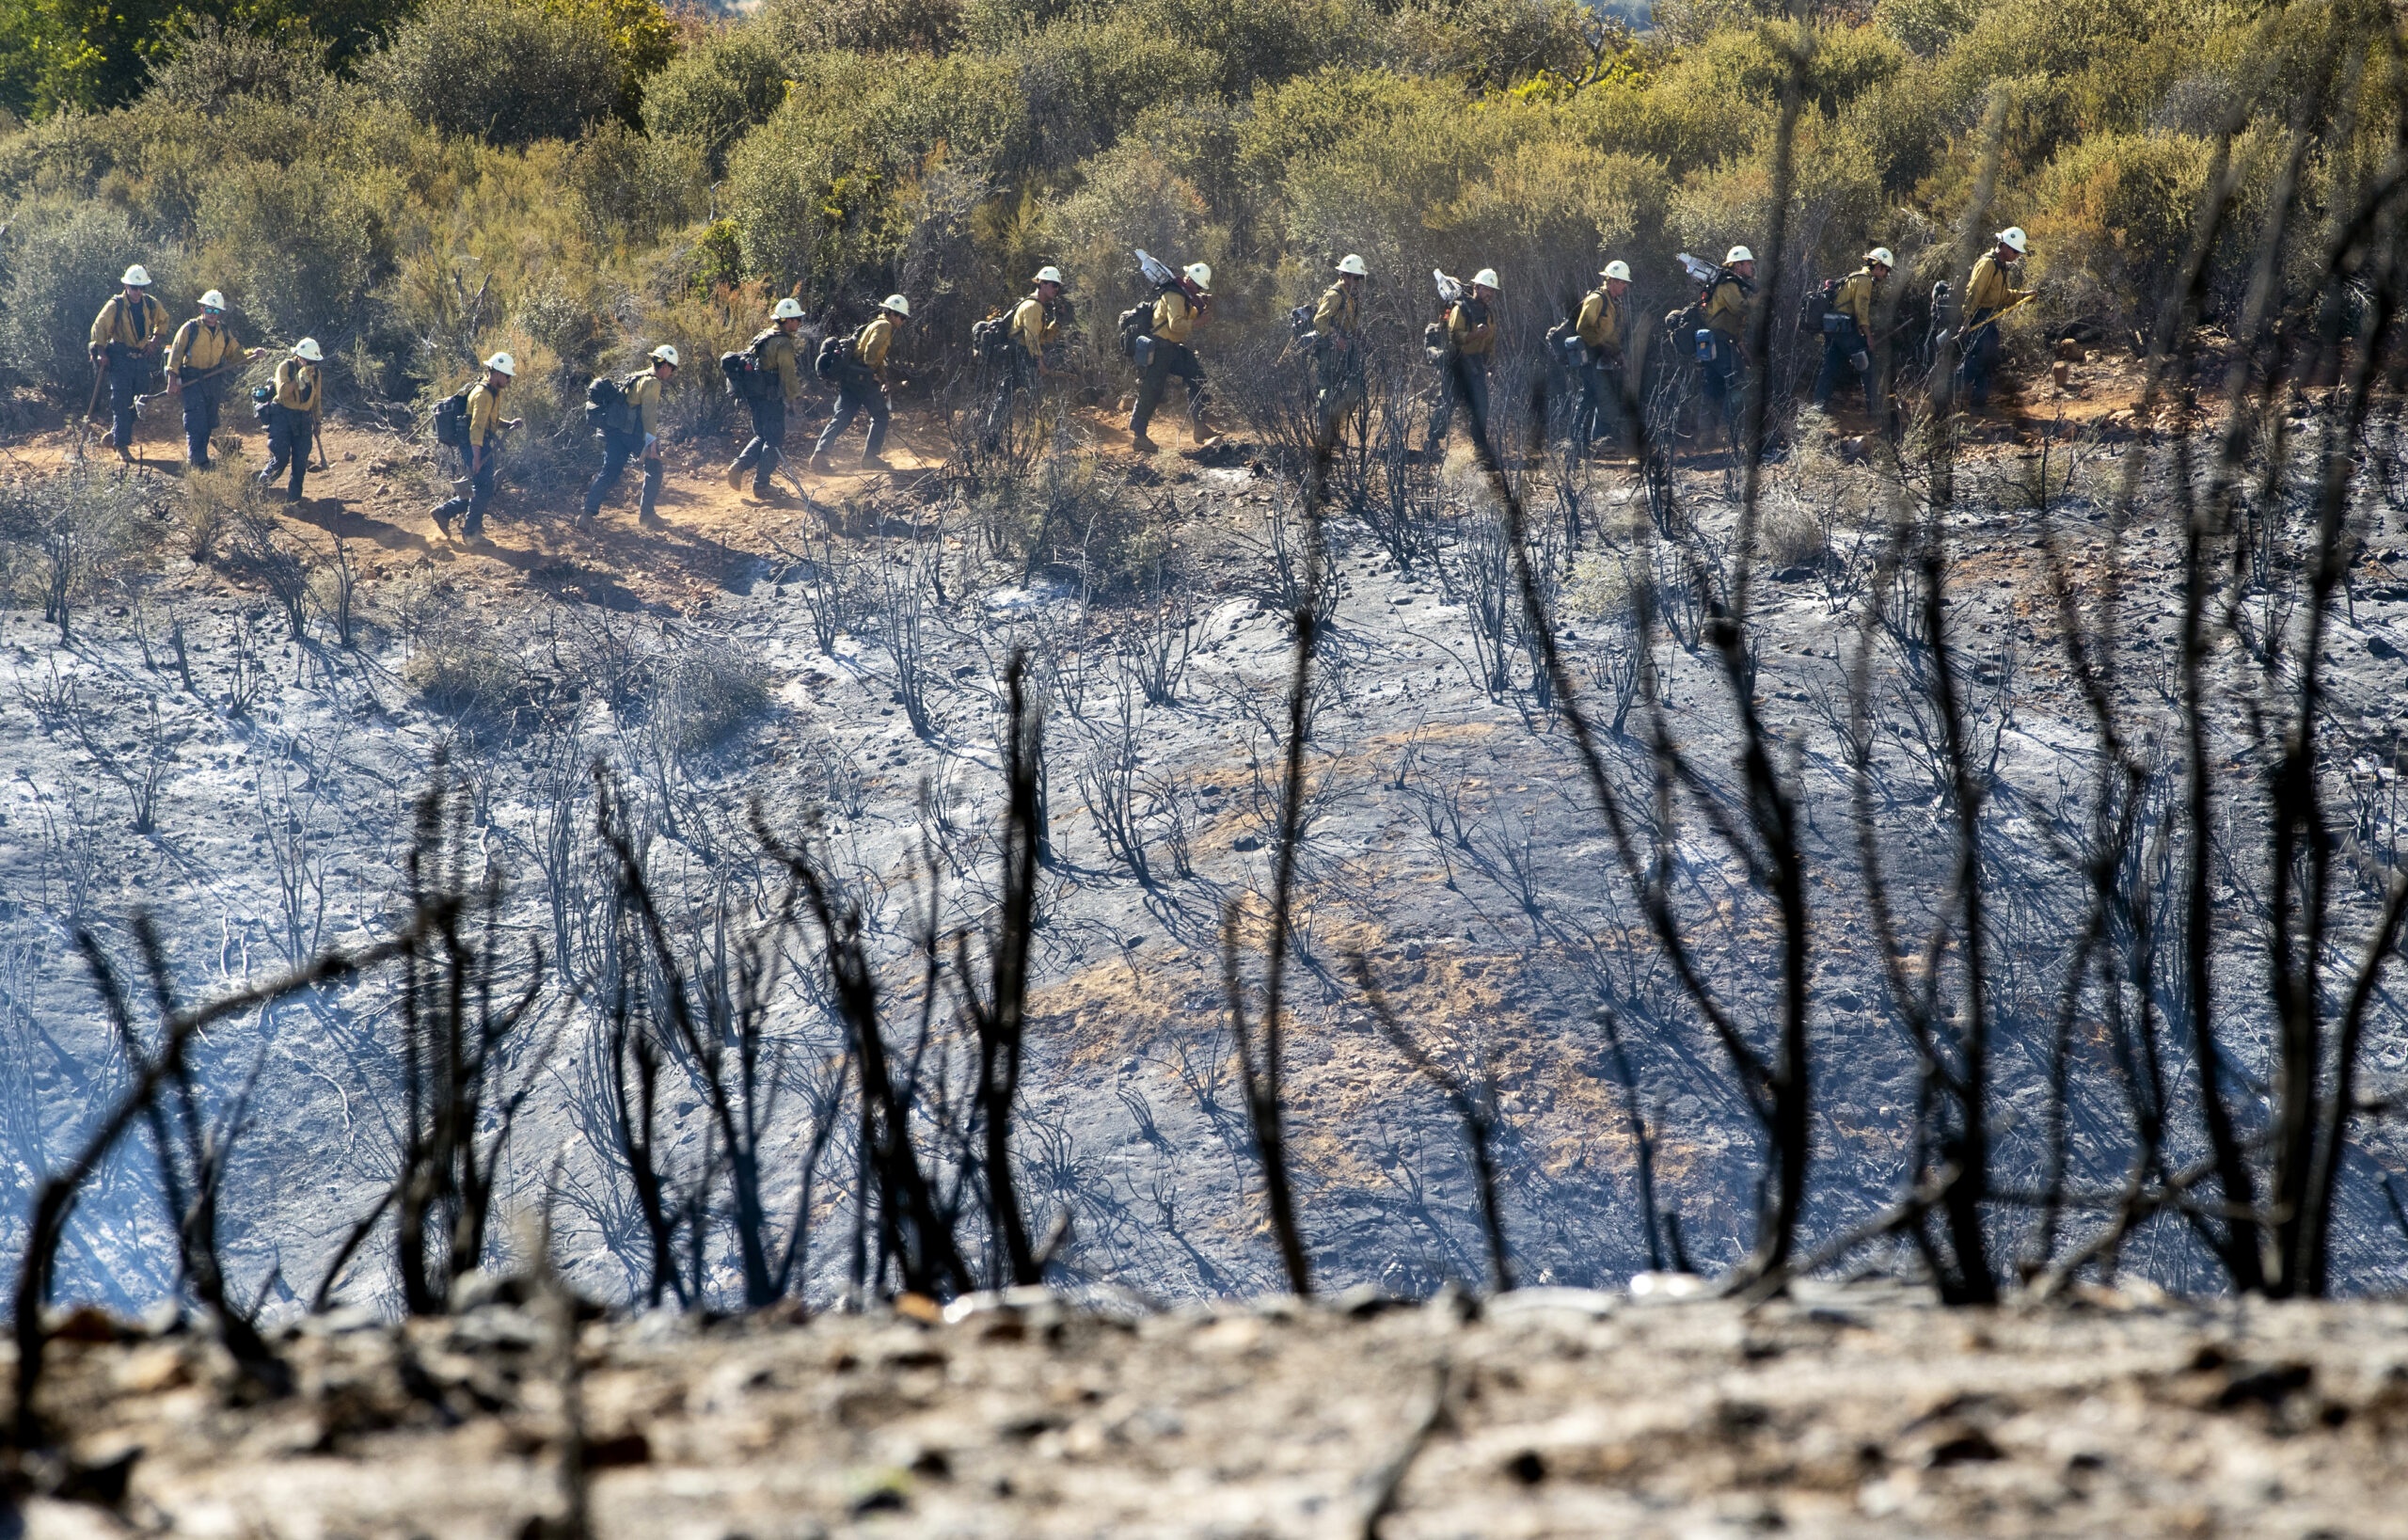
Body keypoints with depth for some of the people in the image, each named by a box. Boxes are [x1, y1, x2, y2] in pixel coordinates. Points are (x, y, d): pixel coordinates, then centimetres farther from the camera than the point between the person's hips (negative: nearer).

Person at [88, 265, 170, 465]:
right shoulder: (115, 305, -10)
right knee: (121, 402, -8)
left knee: (136, 403, 9)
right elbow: (99, 327, -8)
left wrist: (155, 341, 11)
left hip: (141, 358, 5)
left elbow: (162, 320, 22)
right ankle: (122, 446, -8)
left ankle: (115, 435, 27)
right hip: (120, 359, -5)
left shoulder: (151, 304, 3)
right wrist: (101, 353, -13)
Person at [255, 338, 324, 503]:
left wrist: (317, 422, 21)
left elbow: (316, 401, 18)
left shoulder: (316, 374, 8)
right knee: (281, 456, -14)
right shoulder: (285, 368, -8)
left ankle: (294, 494, 10)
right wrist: (298, 379, -29)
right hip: (283, 415, -4)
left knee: (301, 460, -2)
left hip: (303, 419, 4)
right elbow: (282, 392, -21)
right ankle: (264, 479, 14)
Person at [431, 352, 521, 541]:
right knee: (483, 491, -3)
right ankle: (471, 532, 7)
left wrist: (508, 423, 7)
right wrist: (476, 458, -28)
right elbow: (477, 427, -25)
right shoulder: (483, 394, -19)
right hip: (477, 448, -10)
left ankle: (444, 512, 20)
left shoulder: (493, 392, 14)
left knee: (479, 490, 15)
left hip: (482, 448, 10)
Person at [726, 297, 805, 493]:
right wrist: (794, 397, -1)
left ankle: (739, 466, 3)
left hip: (755, 396, 8)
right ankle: (761, 484, 2)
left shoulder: (763, 337, 13)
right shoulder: (783, 343, -15)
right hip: (772, 399, -8)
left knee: (762, 436, 20)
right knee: (774, 440, 1)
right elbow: (788, 375, -17)